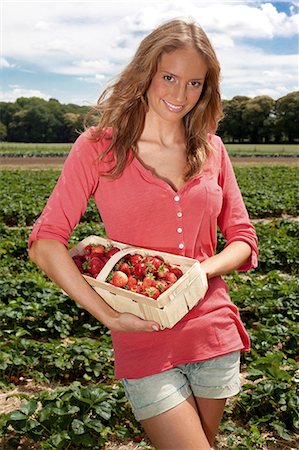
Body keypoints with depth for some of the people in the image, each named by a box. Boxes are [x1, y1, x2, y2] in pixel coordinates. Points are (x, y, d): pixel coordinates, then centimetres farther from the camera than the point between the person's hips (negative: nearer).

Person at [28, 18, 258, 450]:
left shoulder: (211, 150, 5)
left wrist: (200, 271, -14)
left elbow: (243, 239, 7)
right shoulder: (100, 147, -6)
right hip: (144, 343, -4)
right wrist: (108, 314, -21)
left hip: (215, 334, 4)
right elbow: (45, 243, -11)